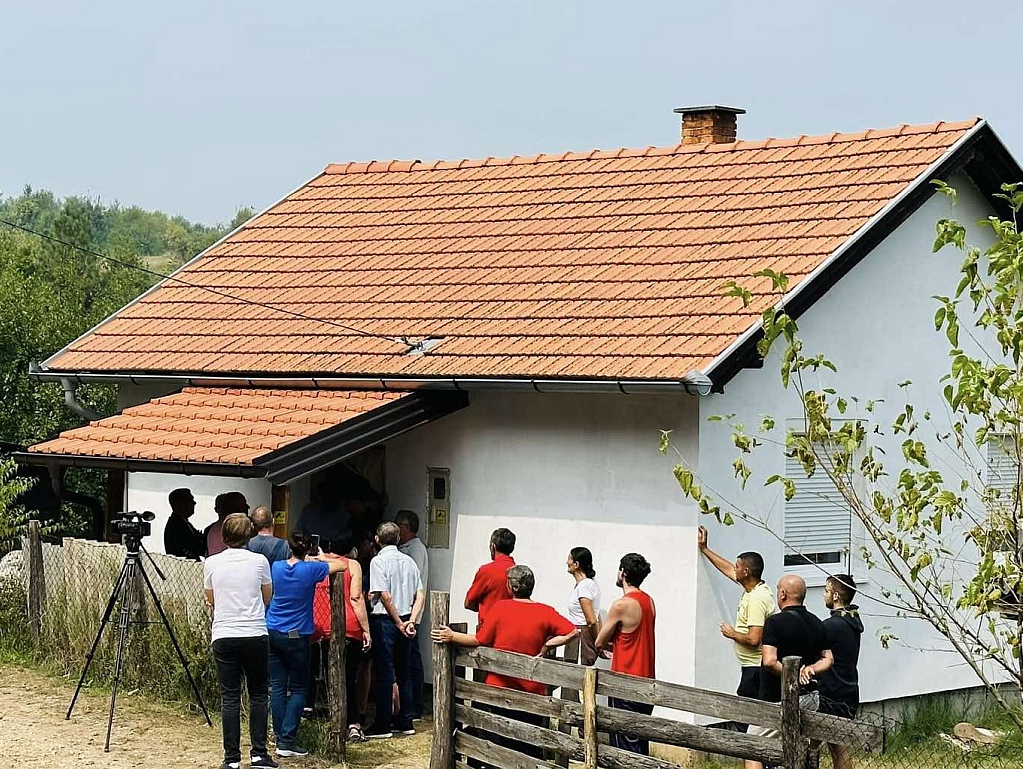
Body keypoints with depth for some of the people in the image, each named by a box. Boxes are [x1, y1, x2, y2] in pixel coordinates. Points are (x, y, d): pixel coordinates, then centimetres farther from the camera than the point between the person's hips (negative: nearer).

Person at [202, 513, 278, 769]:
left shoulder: (211, 563, 2)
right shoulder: (259, 561, -1)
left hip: (223, 636, 1)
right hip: (255, 635, -1)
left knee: (230, 697, 3)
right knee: (258, 695, 8)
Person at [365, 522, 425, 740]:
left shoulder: (379, 561, -9)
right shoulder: (409, 561, 9)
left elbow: (385, 596, -16)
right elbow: (420, 595, 4)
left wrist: (399, 623, -10)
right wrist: (411, 621, -2)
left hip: (384, 620, -6)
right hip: (404, 620, 6)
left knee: (383, 673, -2)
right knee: (404, 673, 12)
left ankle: (382, 725, 0)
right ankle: (405, 722, 15)